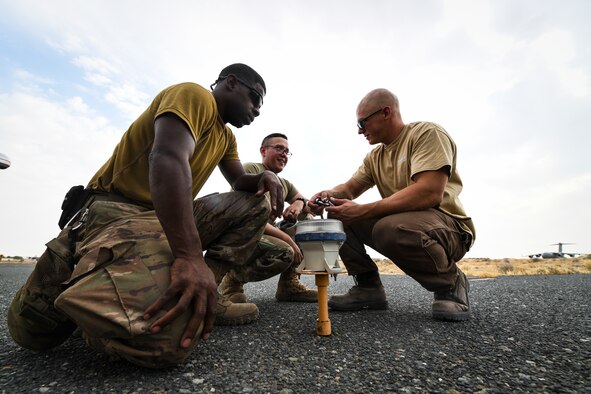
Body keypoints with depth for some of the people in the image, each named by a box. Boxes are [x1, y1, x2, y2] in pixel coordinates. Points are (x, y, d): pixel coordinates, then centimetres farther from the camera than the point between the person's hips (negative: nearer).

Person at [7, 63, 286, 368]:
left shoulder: (225, 136, 19)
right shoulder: (195, 95, -10)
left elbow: (239, 181, 20)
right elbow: (167, 158, -27)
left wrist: (265, 176, -6)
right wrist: (190, 256, -38)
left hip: (168, 218, 9)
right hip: (116, 209, -8)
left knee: (256, 203, 0)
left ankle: (202, 297, -8)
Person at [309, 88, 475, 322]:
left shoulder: (427, 133, -12)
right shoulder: (375, 157, 11)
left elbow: (430, 194, -26)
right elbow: (350, 188, 7)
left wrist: (363, 211, -29)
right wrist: (329, 195, -18)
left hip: (449, 228, -6)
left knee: (390, 228, -37)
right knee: (339, 218, -4)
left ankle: (449, 282, -9)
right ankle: (368, 287, -1)